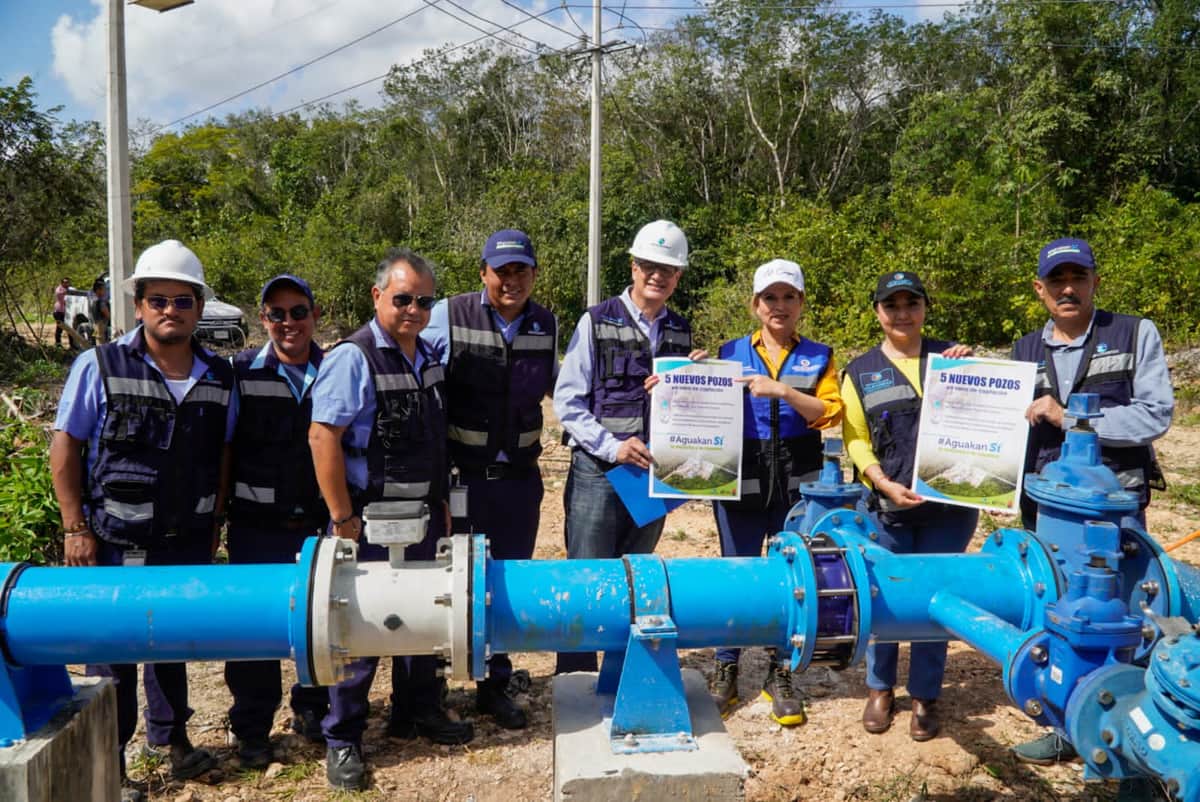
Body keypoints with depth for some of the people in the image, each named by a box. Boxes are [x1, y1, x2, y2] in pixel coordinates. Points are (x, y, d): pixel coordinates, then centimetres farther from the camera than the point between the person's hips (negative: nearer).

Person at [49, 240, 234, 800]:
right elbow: (64, 447, -7)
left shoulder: (218, 377, 1)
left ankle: (169, 735, 37)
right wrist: (76, 529, -9)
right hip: (114, 543, -3)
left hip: (186, 543, 3)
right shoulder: (99, 366, -9)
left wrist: (214, 524, 9)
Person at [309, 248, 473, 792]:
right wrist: (342, 516, -19)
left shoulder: (430, 358, 9)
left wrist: (441, 502, 15)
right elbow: (323, 436, -19)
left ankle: (417, 711, 36)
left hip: (423, 515, 7)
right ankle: (342, 740, 19)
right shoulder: (353, 358, -14)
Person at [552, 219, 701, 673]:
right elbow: (567, 400, -7)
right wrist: (612, 446, -17)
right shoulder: (597, 322, -3)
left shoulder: (680, 332, 10)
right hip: (598, 471, -4)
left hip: (654, 473, 4)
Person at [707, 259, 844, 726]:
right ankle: (726, 673, 20)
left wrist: (781, 391, -18)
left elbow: (831, 412, -6)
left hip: (797, 483, 0)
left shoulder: (818, 356, 7)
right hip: (742, 481, 0)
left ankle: (780, 677, 21)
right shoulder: (731, 353, 8)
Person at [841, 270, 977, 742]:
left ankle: (925, 697, 22)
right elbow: (855, 439, 1)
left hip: (949, 506, 1)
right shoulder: (860, 372, 7)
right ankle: (880, 690, 25)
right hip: (885, 507, 0)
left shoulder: (952, 356, 10)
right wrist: (885, 484, -14)